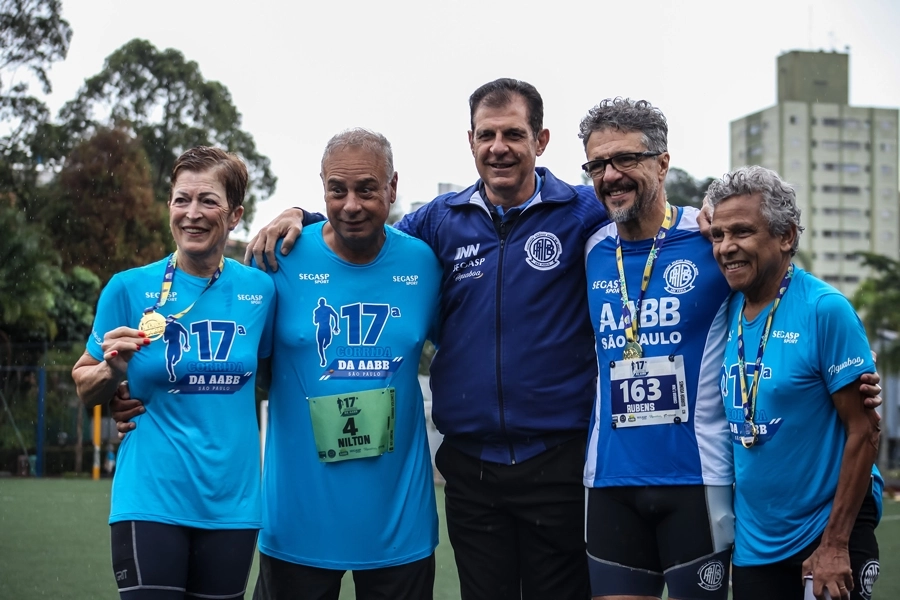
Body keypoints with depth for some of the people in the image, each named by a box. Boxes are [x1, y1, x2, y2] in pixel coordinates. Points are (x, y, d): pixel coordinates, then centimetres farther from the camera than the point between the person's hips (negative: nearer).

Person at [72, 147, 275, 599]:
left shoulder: (260, 290, 2)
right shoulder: (129, 288, -3)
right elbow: (85, 389, 6)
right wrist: (113, 370, -13)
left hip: (231, 503, 2)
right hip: (151, 499, -2)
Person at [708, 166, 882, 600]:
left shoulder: (825, 309, -15)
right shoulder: (725, 311, 1)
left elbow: (863, 432, -14)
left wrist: (835, 544, -16)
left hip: (827, 534, -5)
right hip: (753, 546, 5)